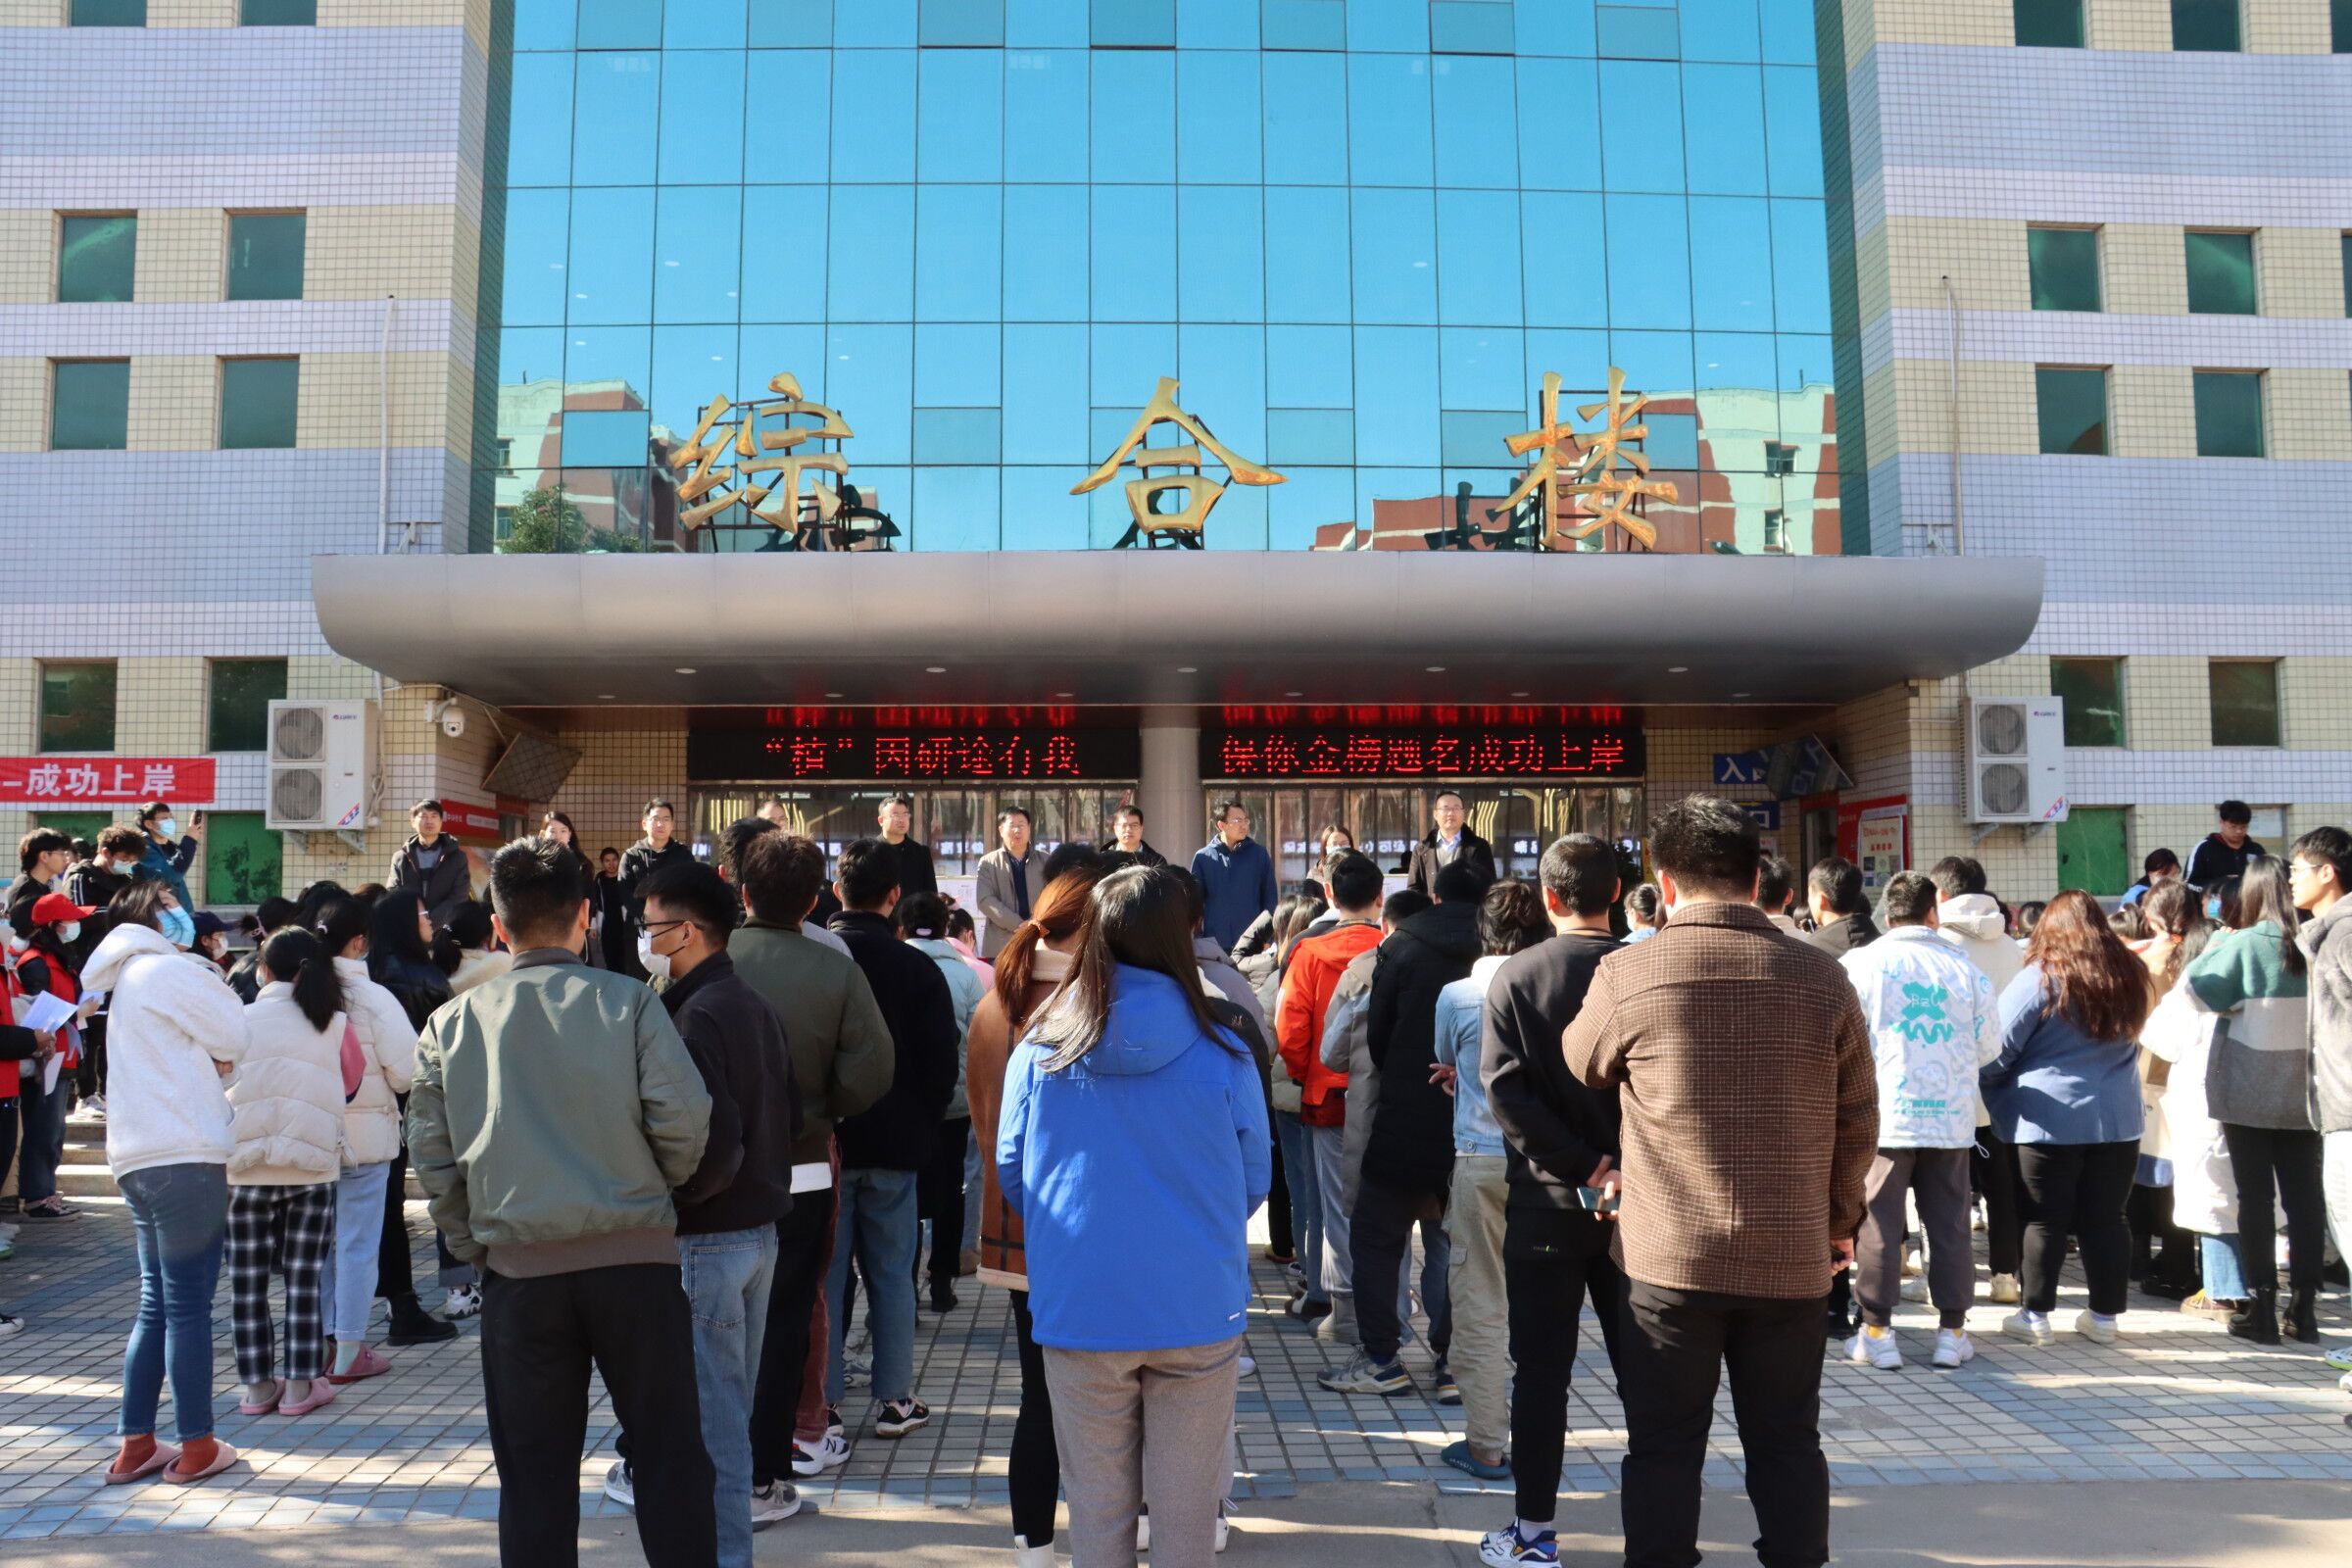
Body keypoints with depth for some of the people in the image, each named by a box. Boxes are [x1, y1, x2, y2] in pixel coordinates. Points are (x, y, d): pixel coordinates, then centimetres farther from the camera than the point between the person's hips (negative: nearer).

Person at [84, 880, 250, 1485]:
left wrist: (213, 1057, 4)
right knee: (188, 1305, -3)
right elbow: (236, 1038, -4)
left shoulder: (128, 984, 23)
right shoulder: (165, 970, -6)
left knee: (158, 1304, 14)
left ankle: (136, 1445, 17)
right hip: (185, 1155, -9)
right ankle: (197, 1447, 4)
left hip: (138, 1158, 9)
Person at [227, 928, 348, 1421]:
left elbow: (220, 1084, 5)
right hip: (313, 1163, 0)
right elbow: (349, 1083, 7)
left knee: (248, 1278, 9)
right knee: (305, 1276, 6)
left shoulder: (241, 1021, 1)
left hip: (247, 1164, 0)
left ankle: (258, 1385, 14)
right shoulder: (333, 1024, 2)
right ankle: (300, 1385, 8)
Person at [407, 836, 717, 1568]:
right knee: (670, 1455, 9)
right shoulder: (628, 1001, -5)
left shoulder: (451, 1023, 3)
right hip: (635, 1257, -1)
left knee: (535, 1474, 12)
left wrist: (475, 1246, 15)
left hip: (519, 1267, 2)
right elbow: (684, 1117, -11)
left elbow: (433, 1157, 4)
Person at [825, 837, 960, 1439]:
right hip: (894, 1143, 0)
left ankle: (821, 1403, 10)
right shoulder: (917, 967, -6)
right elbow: (942, 1057, -3)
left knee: (824, 1272, 7)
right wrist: (923, 1128, 10)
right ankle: (894, 1399, 14)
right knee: (891, 1272, 9)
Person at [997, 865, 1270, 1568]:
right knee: (1187, 1510, 13)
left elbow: (1010, 1174, 4)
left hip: (1078, 1317, 1)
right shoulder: (1223, 1055, -10)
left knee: (1097, 1509, 15)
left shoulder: (1039, 1049, -7)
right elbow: (1254, 1183, 2)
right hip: (1199, 1315, -1)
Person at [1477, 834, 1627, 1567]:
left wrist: (1583, 1166, -13)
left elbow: (1506, 1089, -15)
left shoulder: (1515, 977, -6)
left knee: (1542, 1370, 6)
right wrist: (1625, 1168, 2)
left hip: (1546, 1199, -1)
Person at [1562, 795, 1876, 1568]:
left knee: (1663, 1449, 9)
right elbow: (1858, 1120, 4)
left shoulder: (1627, 974, -11)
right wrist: (1840, 1217, 18)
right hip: (1792, 1256, 2)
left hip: (1671, 1254, -2)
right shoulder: (1821, 976, -4)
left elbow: (1576, 1069, 7)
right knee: (1788, 1444, 15)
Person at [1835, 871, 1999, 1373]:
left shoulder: (1859, 964, -6)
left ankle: (1877, 1332, 7)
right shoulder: (1966, 970, 0)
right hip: (1951, 1118, 2)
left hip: (1883, 1115, -2)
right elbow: (1989, 1047, 8)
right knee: (1949, 1225, 9)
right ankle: (1952, 1331, 15)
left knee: (1878, 1224, 3)